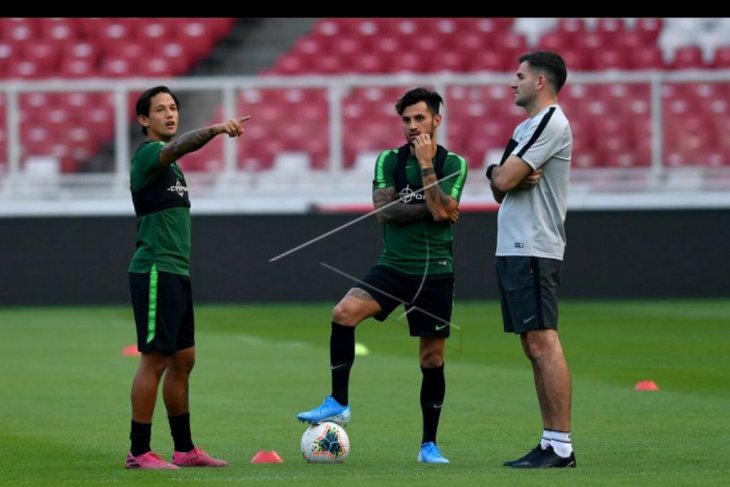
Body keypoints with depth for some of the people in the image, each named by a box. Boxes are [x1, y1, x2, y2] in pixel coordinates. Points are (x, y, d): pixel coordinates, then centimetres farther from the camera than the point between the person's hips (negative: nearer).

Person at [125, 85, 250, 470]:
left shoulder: (169, 163, 19)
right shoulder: (148, 154, -10)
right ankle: (139, 453, -5)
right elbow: (179, 146, -32)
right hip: (154, 271, -9)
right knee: (155, 360, -8)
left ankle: (185, 449, 18)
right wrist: (216, 129, -50)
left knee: (183, 359, 12)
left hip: (176, 273, 9)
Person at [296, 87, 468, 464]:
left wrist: (426, 163, -14)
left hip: (435, 271, -1)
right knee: (343, 313, -24)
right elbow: (383, 210, -8)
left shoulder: (453, 164, -1)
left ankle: (429, 445, 14)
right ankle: (338, 403, -16)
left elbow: (440, 210, -16)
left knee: (432, 359, 3)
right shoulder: (389, 160, 5)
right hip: (393, 265, 1)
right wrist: (428, 208, -11)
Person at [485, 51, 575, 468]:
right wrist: (506, 176, -5)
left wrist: (499, 172, 6)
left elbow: (503, 181, -16)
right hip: (514, 249, 10)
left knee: (544, 344, -13)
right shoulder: (525, 128, 21)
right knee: (535, 347, 9)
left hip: (533, 251, -10)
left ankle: (561, 446, -15)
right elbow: (501, 189, 17)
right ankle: (551, 444, 11)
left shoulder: (551, 123, -11)